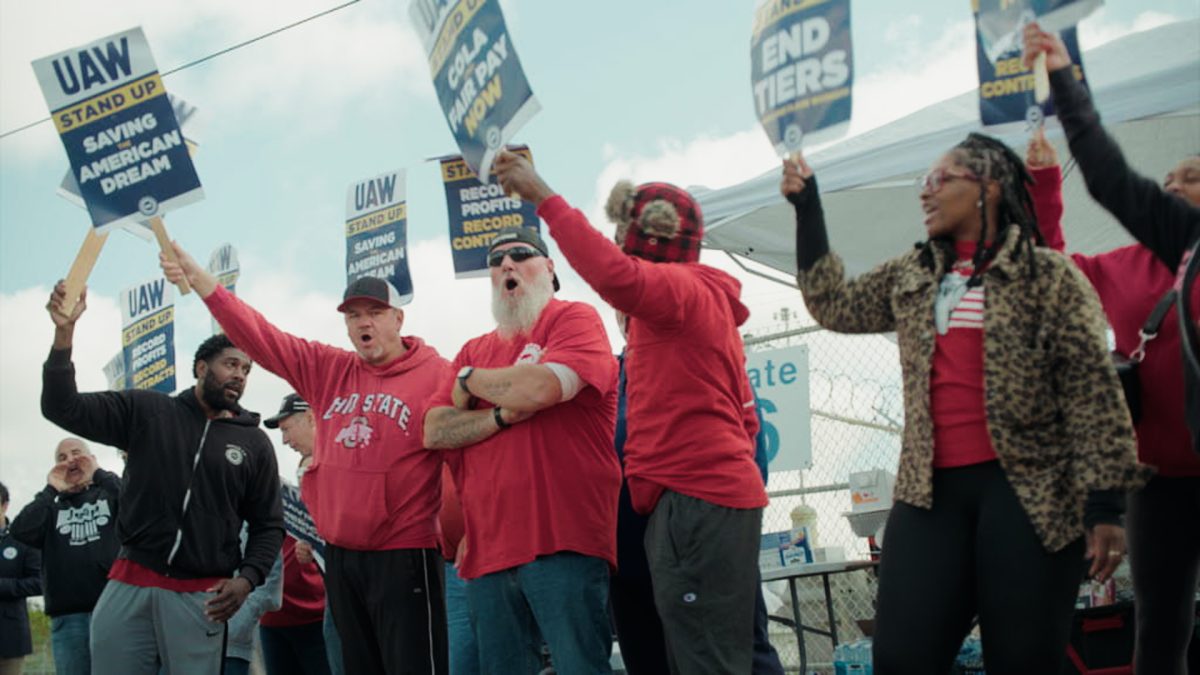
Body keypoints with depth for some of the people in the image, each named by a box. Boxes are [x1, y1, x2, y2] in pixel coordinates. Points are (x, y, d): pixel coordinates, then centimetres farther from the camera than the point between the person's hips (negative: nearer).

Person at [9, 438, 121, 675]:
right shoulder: (51, 508, 20)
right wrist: (51, 490, 5)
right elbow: (21, 531, 1)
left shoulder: (111, 495, 14)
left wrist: (99, 474, -2)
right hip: (67, 617, 3)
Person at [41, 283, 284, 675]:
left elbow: (268, 524, 12)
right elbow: (64, 408, 1)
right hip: (130, 584, 0)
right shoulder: (146, 411, 7)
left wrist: (248, 578, -5)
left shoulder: (254, 443, 8)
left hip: (200, 596, 0)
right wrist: (64, 334, -12)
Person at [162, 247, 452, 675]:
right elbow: (257, 334, 8)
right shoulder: (327, 370, 9)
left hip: (403, 555, -6)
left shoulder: (436, 374, -7)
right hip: (340, 555, 6)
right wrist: (196, 276, 2)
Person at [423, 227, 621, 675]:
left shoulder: (575, 319, 2)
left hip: (563, 541, -6)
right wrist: (503, 415, -9)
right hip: (487, 549, 6)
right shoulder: (473, 350, 19)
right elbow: (434, 432, 8)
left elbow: (538, 388, -17)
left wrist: (470, 381, 2)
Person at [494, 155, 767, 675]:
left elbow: (617, 277, -30)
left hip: (696, 501, -11)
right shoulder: (702, 300, 25)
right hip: (707, 497, 11)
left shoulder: (681, 289, -7)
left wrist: (543, 197, -22)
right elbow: (743, 415, 26)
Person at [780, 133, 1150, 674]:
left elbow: (1092, 390, -5)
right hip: (930, 491, 5)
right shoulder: (910, 279, 17)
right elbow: (833, 305, 24)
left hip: (1028, 491, -5)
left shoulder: (1048, 277, 0)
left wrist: (1104, 502, -12)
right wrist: (807, 208, 20)